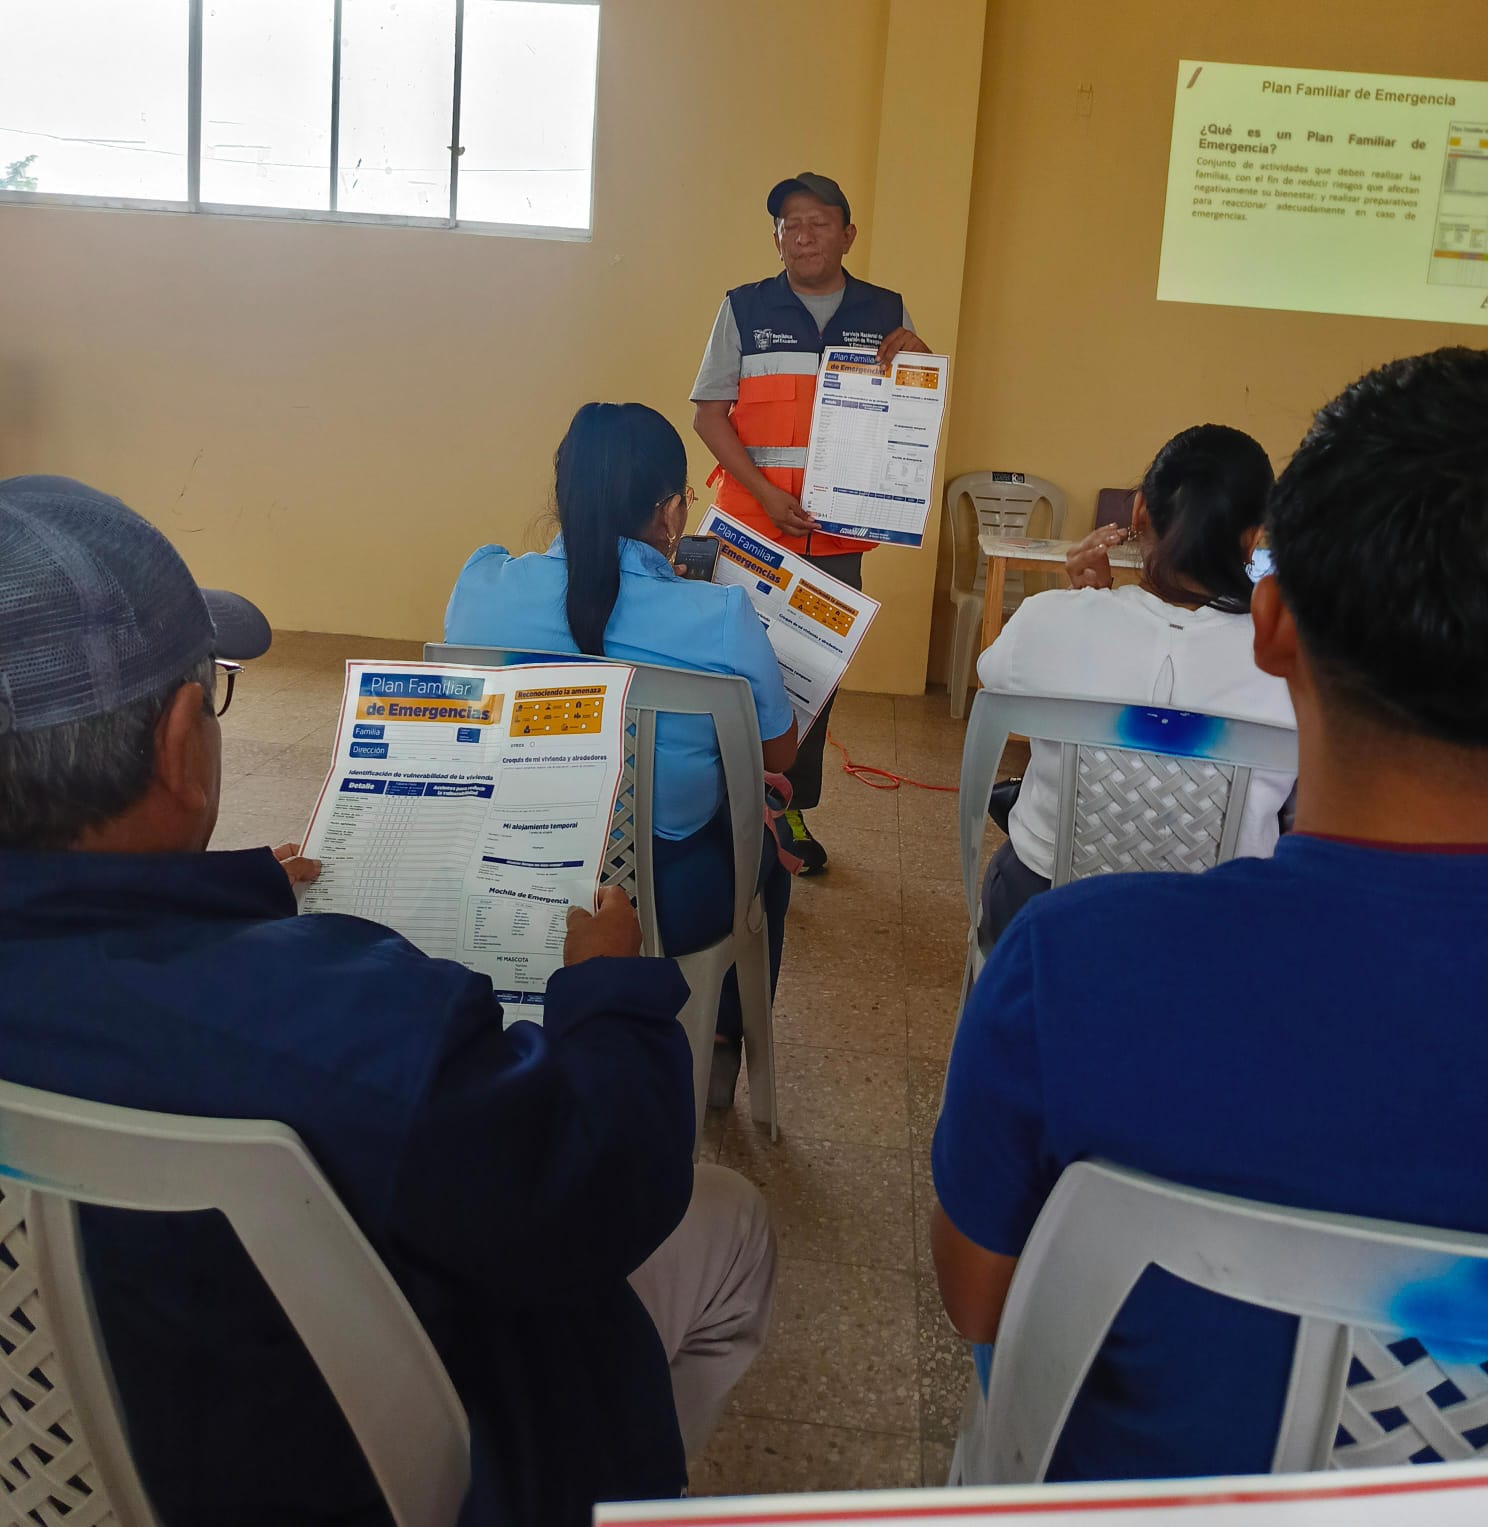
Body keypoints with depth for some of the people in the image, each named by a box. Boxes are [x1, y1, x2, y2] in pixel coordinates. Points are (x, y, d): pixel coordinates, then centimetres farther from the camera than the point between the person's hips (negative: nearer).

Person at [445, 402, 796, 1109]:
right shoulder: (719, 617, -23)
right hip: (665, 908, -3)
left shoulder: (481, 583, -14)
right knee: (761, 839, 32)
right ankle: (725, 1046, 48)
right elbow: (779, 753, -6)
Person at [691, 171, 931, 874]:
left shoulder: (885, 313, 8)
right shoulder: (744, 309, 3)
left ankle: (793, 809, 20)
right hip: (752, 525, -2)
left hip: (838, 533, 2)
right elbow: (709, 414, 0)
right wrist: (765, 492, -13)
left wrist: (919, 361, -9)